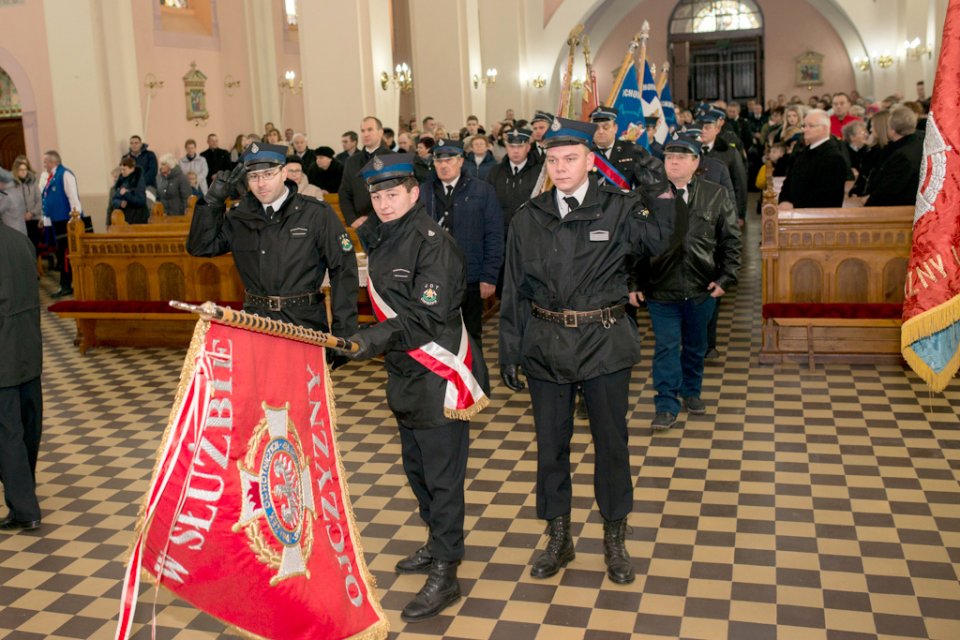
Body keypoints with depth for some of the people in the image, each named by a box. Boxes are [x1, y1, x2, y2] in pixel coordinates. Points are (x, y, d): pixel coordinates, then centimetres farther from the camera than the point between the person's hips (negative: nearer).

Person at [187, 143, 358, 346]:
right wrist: (213, 200, -4)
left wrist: (343, 332, -8)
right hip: (254, 322, 3)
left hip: (304, 323, -2)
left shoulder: (317, 214, -4)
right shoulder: (241, 217, 7)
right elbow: (199, 247, 6)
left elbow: (343, 271, -4)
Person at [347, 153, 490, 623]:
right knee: (416, 467, 21)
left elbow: (430, 315, -24)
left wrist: (379, 337, -32)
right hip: (404, 374, 9)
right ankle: (439, 543, 40)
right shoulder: (377, 237, 9)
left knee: (442, 476, -1)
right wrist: (368, 338, 12)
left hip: (438, 376, -9)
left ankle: (445, 574, 10)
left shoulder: (432, 242, -17)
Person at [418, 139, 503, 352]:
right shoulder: (423, 192, 5)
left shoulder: (482, 191, 0)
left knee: (471, 336, 12)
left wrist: (489, 277, -8)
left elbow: (494, 237, -3)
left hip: (470, 280, -1)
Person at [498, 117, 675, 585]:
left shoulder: (618, 208, -4)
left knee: (611, 441, 10)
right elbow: (514, 291, 4)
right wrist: (509, 352, 2)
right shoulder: (529, 219, 2)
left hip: (605, 342, -2)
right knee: (550, 442, 11)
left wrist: (657, 189, -35)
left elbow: (656, 240, -24)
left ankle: (615, 539, 30)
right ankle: (559, 538, 30)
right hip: (545, 344, 2)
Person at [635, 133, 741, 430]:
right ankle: (667, 406, 10)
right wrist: (634, 282, -6)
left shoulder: (716, 196, 0)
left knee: (696, 345, 18)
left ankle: (692, 392, 38)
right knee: (666, 347, 1)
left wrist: (725, 278, -4)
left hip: (701, 288, 2)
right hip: (660, 287, -2)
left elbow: (730, 240, 3)